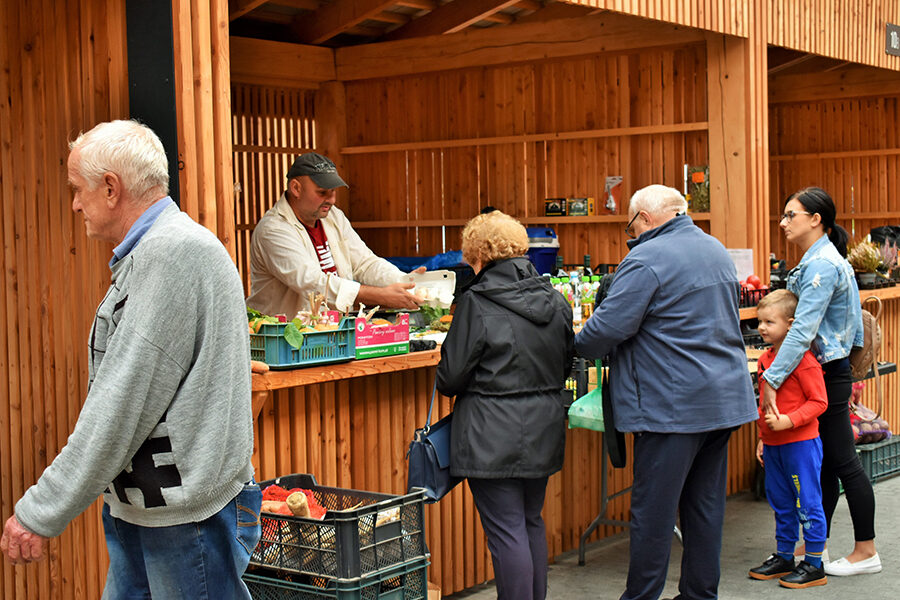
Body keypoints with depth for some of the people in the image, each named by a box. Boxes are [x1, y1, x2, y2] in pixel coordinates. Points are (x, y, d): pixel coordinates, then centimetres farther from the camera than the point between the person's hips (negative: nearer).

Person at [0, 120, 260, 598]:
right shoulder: (147, 255, 17)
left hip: (187, 513, -10)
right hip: (140, 507, 10)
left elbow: (124, 402, -21)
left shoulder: (171, 254, -17)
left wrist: (42, 511, -17)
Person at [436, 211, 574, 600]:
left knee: (506, 531, -2)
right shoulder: (554, 301, 4)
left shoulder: (476, 303, -14)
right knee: (532, 523, 19)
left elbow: (451, 376, -10)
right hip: (543, 431, 7)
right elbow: (565, 366, 13)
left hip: (493, 436, -6)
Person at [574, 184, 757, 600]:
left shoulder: (646, 260, -13)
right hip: (726, 397, 9)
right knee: (705, 504, 14)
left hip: (673, 404, -8)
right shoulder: (717, 250, 15)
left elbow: (608, 327, -18)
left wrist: (578, 347, 2)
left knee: (653, 509, -1)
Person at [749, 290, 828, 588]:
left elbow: (818, 402, -14)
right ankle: (783, 557, 28)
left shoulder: (804, 360, -15)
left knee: (808, 503, -1)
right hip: (774, 446, 8)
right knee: (781, 504, 16)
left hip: (801, 443, -8)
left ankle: (814, 565, 7)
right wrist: (763, 437, 20)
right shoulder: (765, 359, 10)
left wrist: (788, 421, -23)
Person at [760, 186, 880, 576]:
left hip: (827, 375, -10)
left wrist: (771, 380, -29)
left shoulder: (822, 265, -19)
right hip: (822, 372, 10)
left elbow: (803, 330, -27)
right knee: (822, 463, 13)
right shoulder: (819, 260, 12)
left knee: (843, 462, -1)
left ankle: (866, 552, 9)